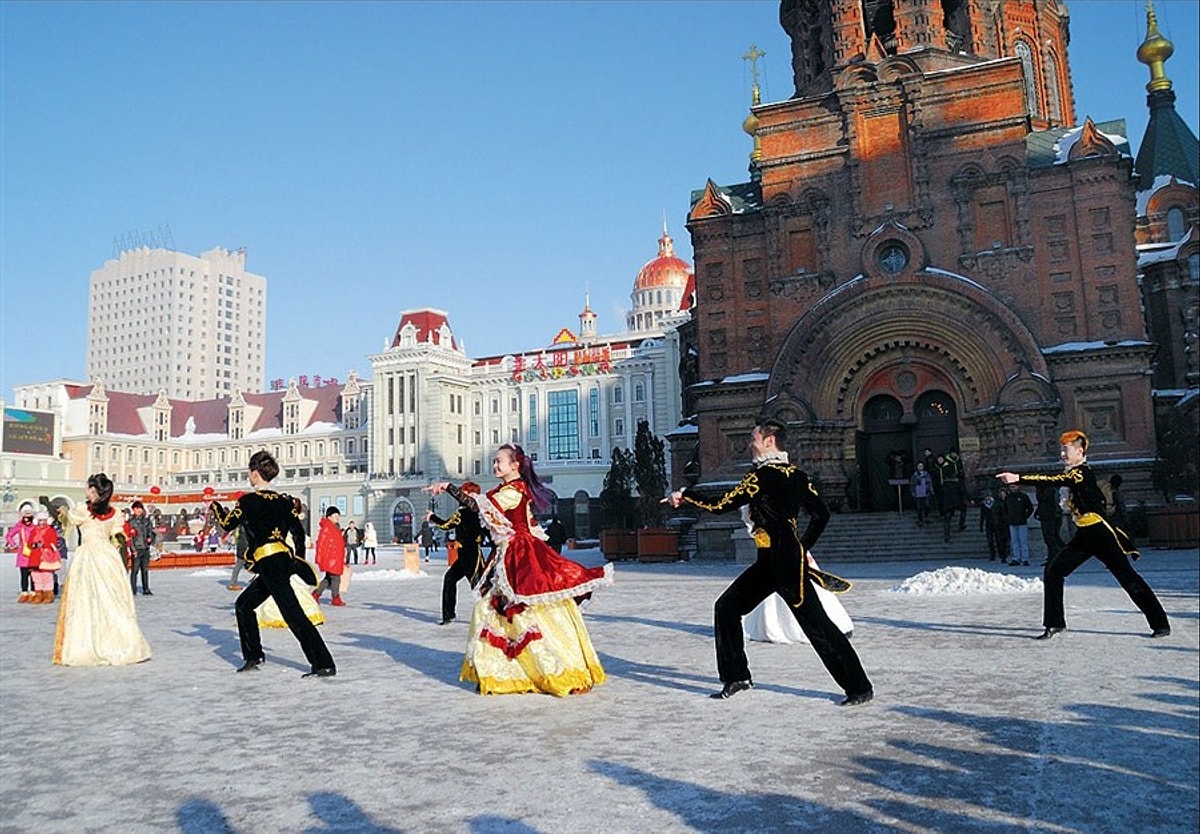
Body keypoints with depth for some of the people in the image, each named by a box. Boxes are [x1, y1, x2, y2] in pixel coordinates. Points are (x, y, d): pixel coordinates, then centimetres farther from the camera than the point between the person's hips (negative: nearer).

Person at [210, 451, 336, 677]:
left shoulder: (248, 501, -6)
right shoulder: (284, 501, 12)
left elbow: (227, 524, 7)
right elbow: (299, 533, 12)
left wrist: (214, 505, 24)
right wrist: (298, 561, 21)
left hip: (268, 563, -8)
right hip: (284, 561, 8)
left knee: (294, 615, -10)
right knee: (244, 605, 22)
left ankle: (324, 664, -12)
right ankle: (254, 655, 25)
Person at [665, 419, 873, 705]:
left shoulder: (763, 475, -15)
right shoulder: (795, 474, 11)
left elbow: (720, 506, -13)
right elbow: (821, 514, 14)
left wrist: (684, 494, 0)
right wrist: (802, 548, 23)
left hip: (783, 562, -10)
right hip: (769, 563, 10)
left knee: (816, 624, -3)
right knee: (726, 608, 13)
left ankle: (860, 687, 8)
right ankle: (736, 677, 21)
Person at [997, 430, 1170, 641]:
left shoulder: (1082, 472, -16)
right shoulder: (1073, 473, 13)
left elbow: (1053, 481, -30)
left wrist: (1018, 478, -38)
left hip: (1100, 532, -9)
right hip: (1084, 535, 9)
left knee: (1128, 577, -2)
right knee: (1053, 571, 3)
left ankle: (1160, 624, 11)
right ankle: (1054, 623, 8)